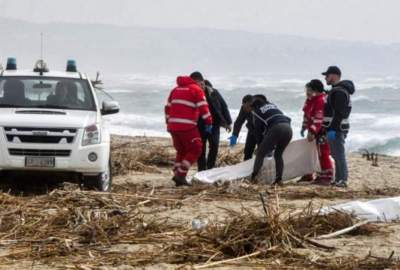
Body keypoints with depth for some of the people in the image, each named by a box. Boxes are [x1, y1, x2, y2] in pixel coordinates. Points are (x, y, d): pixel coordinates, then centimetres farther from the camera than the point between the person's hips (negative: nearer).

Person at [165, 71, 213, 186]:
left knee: (181, 151, 19)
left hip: (173, 126, 7)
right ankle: (181, 174, -7)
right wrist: (209, 123, 0)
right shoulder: (197, 90, 0)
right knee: (195, 150, 3)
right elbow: (203, 108, -7)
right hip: (187, 126, -7)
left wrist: (168, 122, 29)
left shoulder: (176, 89, 20)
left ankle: (178, 176, 12)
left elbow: (168, 108, 23)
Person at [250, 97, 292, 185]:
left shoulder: (257, 111, 19)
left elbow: (258, 130, 18)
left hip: (276, 128, -6)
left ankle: (253, 177, -7)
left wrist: (261, 145, 29)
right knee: (278, 154, 21)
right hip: (288, 129, 6)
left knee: (260, 153, 3)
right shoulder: (273, 106, 35)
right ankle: (279, 179, 11)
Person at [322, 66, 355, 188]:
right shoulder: (335, 90, 18)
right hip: (335, 128, 11)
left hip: (337, 129, -11)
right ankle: (338, 179, 19)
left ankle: (343, 180, -10)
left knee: (339, 155, -10)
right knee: (337, 155, 14)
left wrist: (333, 129, -26)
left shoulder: (339, 91, -16)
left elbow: (339, 113, -23)